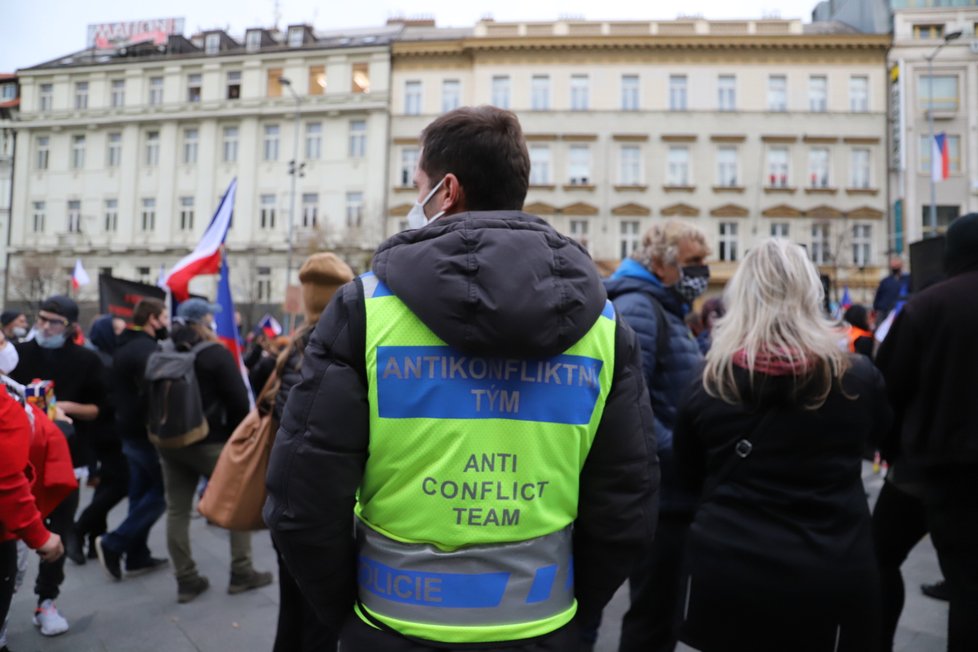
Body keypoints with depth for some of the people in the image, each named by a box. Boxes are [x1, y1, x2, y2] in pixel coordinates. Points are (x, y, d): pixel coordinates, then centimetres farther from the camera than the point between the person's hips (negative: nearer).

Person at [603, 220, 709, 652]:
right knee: (653, 615, 3)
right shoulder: (637, 307, -16)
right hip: (659, 494, -10)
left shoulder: (667, 310, 16)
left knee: (661, 611, 22)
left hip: (670, 491, 10)